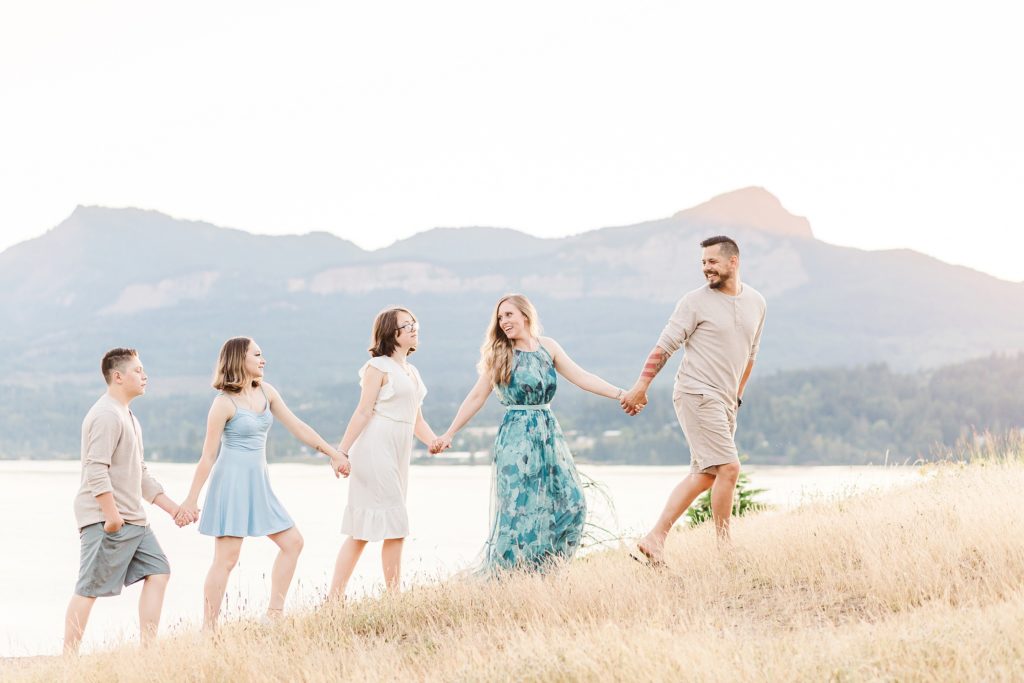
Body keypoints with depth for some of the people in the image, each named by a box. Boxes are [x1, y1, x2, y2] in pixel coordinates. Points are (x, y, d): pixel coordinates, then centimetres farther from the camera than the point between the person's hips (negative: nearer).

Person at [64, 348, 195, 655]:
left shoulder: (128, 417, 20)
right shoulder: (106, 416, -13)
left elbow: (140, 475, 24)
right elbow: (96, 469, -22)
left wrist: (172, 507, 20)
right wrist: (111, 513, -25)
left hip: (133, 519, 10)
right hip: (106, 520, -10)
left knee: (157, 572, 5)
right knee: (90, 588, -7)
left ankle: (148, 648, 6)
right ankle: (68, 658, -4)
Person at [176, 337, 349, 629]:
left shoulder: (266, 392, 6)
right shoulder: (224, 403, -13)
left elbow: (297, 427, 12)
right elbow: (208, 456, -11)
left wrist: (333, 454, 11)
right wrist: (192, 499, -9)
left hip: (258, 483, 8)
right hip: (232, 481, -8)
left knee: (292, 542, 8)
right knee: (227, 559, -8)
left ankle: (274, 613, 14)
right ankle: (208, 629, -2)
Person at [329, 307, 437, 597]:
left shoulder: (412, 372, 20)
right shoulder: (379, 366, -5)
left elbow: (416, 420, 20)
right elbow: (363, 412, -11)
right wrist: (342, 452, -15)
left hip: (398, 456, 8)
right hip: (376, 452, -8)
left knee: (363, 531, 6)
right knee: (395, 527, -7)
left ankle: (335, 596, 8)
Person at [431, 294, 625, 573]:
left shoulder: (548, 347, 6)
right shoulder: (500, 355, 0)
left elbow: (581, 378, 3)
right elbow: (477, 397, 4)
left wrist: (621, 394, -5)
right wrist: (448, 434, 2)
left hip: (549, 434, 4)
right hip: (516, 437, -3)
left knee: (569, 504, -4)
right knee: (519, 509, -7)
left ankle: (542, 568, 9)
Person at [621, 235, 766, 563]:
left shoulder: (756, 303, 11)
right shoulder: (695, 302, -6)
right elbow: (664, 346, -7)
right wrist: (641, 386, -12)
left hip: (725, 401, 7)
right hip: (697, 395, -7)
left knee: (703, 476, 6)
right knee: (728, 467, -13)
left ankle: (655, 538, 9)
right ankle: (724, 544, -3)